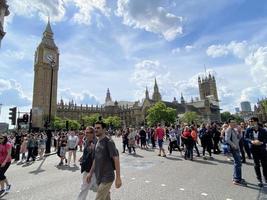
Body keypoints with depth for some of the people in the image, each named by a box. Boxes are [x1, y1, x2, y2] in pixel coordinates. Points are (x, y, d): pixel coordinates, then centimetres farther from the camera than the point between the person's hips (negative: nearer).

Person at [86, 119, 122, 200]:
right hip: (99, 177, 7)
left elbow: (116, 159, -19)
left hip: (107, 177, -7)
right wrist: (90, 173, 17)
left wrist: (118, 178, -20)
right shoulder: (97, 142, 8)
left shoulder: (109, 142, -16)